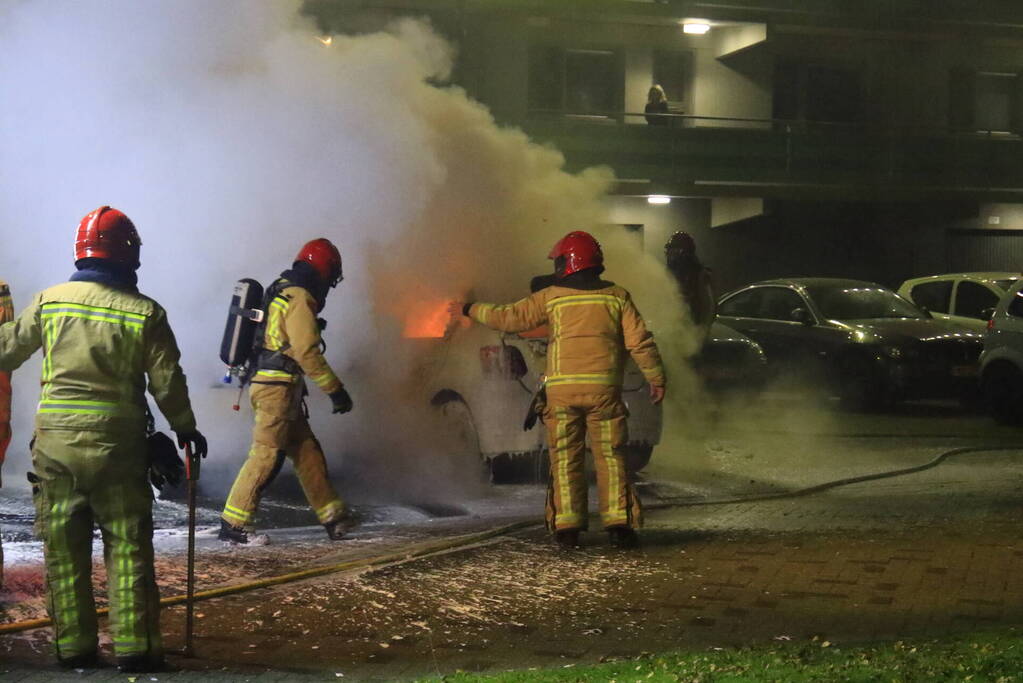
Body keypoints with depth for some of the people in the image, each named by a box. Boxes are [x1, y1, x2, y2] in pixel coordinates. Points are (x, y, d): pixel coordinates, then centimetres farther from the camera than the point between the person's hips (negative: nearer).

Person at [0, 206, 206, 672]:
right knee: (128, 546, 5)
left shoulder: (50, 301, 0)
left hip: (55, 441, 2)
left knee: (64, 547, 9)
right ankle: (133, 646, 3)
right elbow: (167, 383, -1)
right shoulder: (145, 314, -5)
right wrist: (186, 428, 15)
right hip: (116, 444, -2)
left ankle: (73, 646, 12)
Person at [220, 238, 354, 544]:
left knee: (307, 451, 12)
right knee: (266, 455, -9)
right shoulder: (300, 298, -12)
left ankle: (334, 519, 17)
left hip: (269, 385, 10)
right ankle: (232, 525, -8)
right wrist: (335, 389, -15)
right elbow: (307, 351, -18)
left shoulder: (281, 292, 19)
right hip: (278, 389, -10)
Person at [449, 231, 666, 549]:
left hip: (562, 388, 0)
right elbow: (640, 341, 2)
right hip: (604, 388, 0)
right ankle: (619, 522, -2)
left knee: (565, 459, 5)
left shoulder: (551, 297, 5)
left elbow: (509, 317, 9)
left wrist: (469, 310, 22)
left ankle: (566, 526, 1)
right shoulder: (616, 296, 6)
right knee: (610, 456, 5)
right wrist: (656, 378, 10)